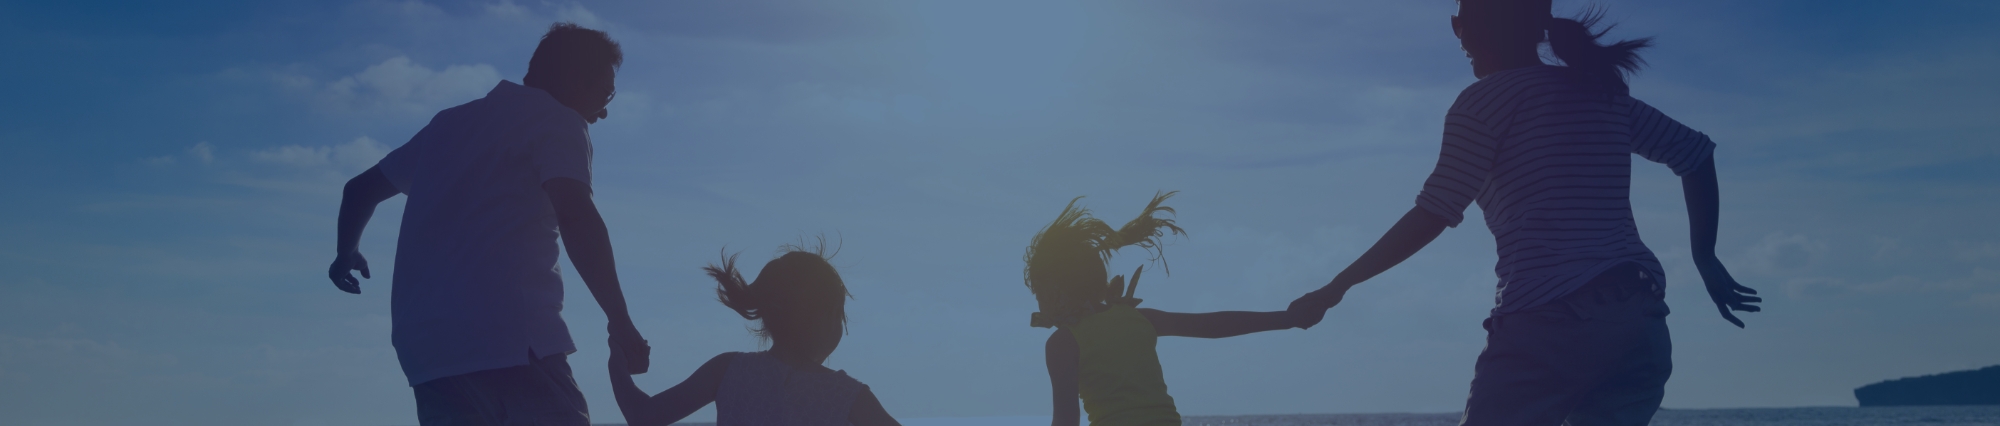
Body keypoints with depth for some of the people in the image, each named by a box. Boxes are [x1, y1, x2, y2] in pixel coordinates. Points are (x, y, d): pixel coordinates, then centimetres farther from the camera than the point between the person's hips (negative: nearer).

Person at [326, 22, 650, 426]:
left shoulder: (452, 121, 26)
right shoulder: (557, 120, 3)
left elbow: (361, 188, 35)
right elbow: (576, 218, -13)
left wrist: (347, 253, 53)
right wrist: (621, 323, -10)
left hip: (425, 342, 7)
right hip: (509, 335, -7)